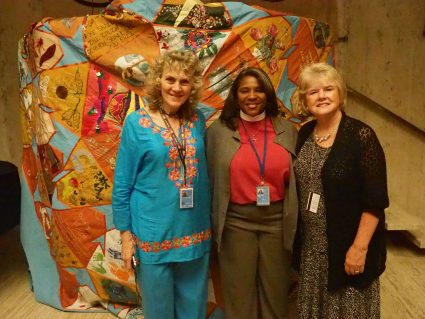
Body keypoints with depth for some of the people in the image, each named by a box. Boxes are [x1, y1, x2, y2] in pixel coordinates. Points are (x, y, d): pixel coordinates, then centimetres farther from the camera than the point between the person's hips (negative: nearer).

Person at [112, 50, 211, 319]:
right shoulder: (137, 123, -9)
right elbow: (122, 183, -6)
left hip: (195, 232, 4)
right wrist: (126, 233, -7)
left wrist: (210, 221, 10)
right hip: (154, 234, -3)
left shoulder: (198, 121, 1)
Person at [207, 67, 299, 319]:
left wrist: (293, 220, 5)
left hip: (277, 220, 2)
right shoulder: (219, 131, -3)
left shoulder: (287, 130, 3)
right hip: (236, 221, -1)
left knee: (276, 290, 16)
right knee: (240, 292, 12)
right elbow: (211, 179, 1)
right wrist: (214, 222, 1)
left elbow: (296, 178, 8)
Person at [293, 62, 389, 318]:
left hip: (347, 245, -5)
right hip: (310, 245, 5)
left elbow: (375, 200, -16)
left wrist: (360, 247, -18)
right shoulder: (305, 134, 2)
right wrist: (300, 237, 9)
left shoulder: (361, 136, -15)